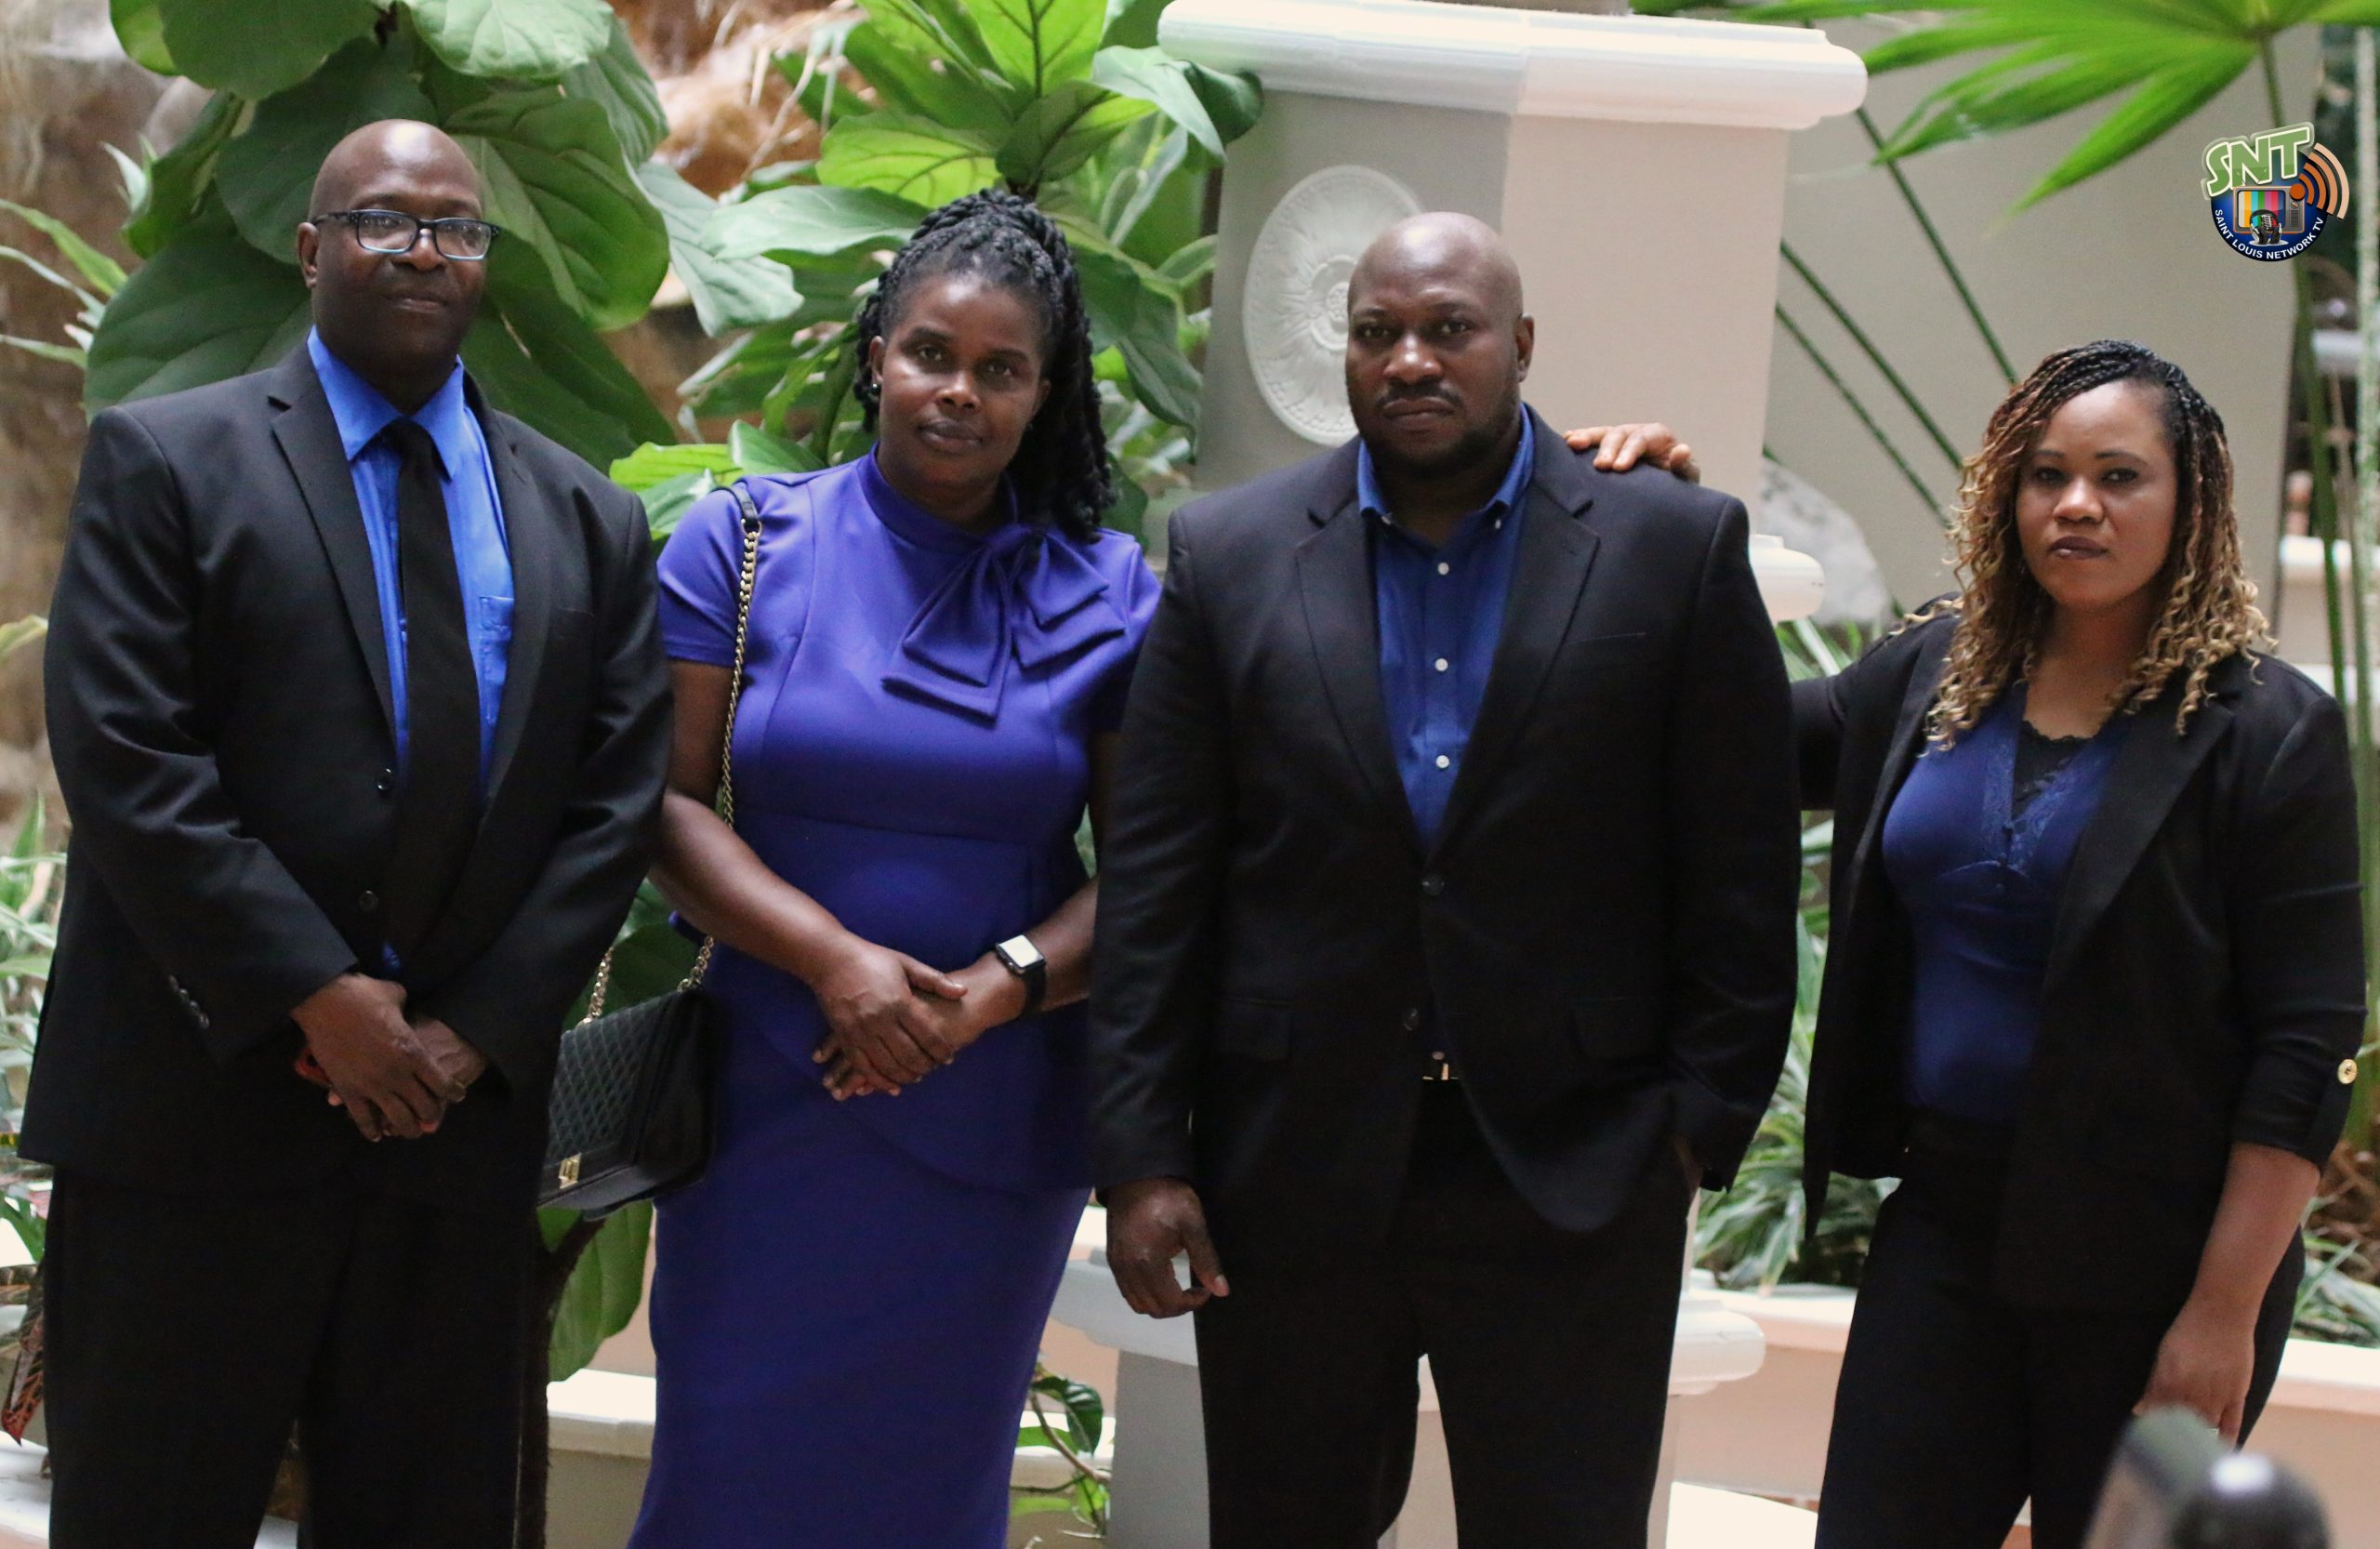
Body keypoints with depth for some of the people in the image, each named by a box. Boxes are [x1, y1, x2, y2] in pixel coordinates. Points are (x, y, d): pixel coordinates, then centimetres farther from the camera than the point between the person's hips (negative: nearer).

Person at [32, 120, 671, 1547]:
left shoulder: (587, 522, 12)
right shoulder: (165, 461, 0)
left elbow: (616, 801, 7)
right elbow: (125, 759, -10)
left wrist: (477, 1032, -6)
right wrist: (316, 998, -14)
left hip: (463, 1106, 4)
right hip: (197, 1107, -3)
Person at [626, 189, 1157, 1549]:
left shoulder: (1109, 596, 3)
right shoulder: (744, 546, 1)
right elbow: (670, 802, -4)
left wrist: (1001, 988, -16)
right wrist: (833, 958, -18)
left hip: (996, 1125, 1)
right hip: (773, 1098, -1)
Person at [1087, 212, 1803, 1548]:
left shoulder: (1678, 548, 0)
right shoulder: (1230, 558, 4)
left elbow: (1741, 871, 1)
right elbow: (1155, 878, 2)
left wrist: (1704, 1123, -4)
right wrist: (1144, 1154, -3)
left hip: (1569, 1177, -2)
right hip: (1293, 1173, 2)